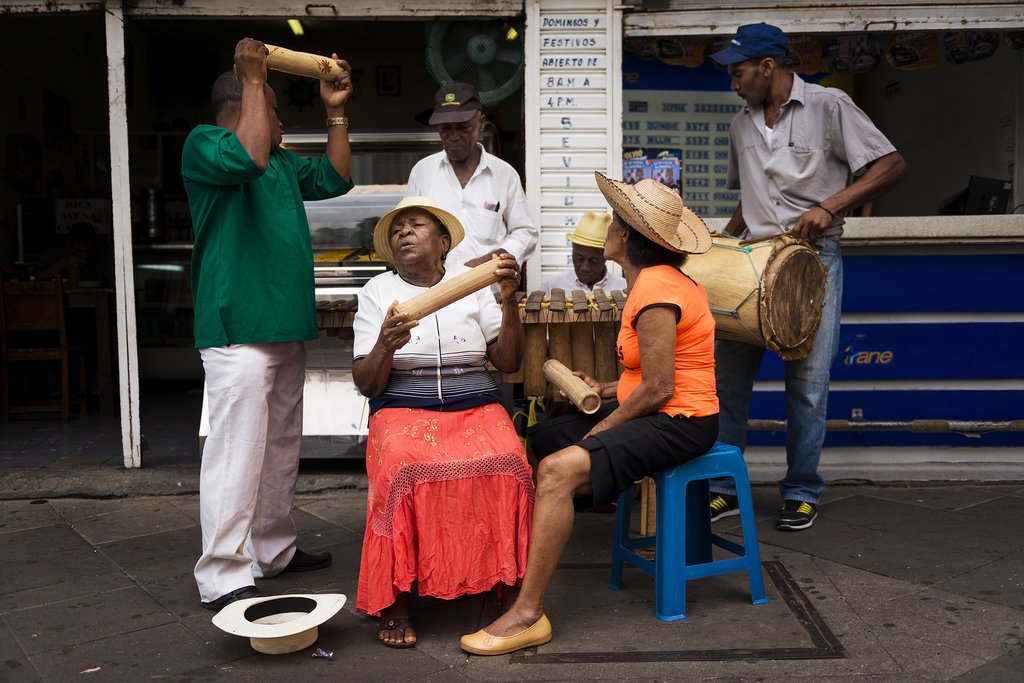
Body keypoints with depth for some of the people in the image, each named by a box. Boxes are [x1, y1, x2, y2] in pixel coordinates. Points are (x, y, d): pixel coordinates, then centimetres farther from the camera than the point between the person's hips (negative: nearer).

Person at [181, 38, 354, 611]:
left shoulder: (284, 162, 23)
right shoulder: (203, 143, -4)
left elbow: (334, 180, 22)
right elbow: (247, 158, -24)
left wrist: (336, 111, 17)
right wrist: (254, 80, -17)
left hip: (287, 327, 10)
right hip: (239, 327, -9)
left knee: (282, 447, 15)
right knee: (238, 451, -11)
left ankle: (274, 549, 27)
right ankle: (224, 578, -4)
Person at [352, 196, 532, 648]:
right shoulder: (377, 291, 9)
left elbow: (509, 362, 4)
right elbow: (366, 385, 2)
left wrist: (509, 302, -8)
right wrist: (385, 346, -18)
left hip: (476, 408, 1)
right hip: (403, 410, 0)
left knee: (506, 464, -32)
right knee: (403, 467, -35)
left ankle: (512, 589, -14)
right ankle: (394, 600, -20)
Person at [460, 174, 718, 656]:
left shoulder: (655, 289, -19)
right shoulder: (658, 278, 13)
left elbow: (658, 388, -22)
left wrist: (601, 430, -11)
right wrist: (606, 391, 10)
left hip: (679, 422, -11)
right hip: (658, 414, 11)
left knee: (557, 469, -26)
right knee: (538, 439, 10)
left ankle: (528, 614, -19)